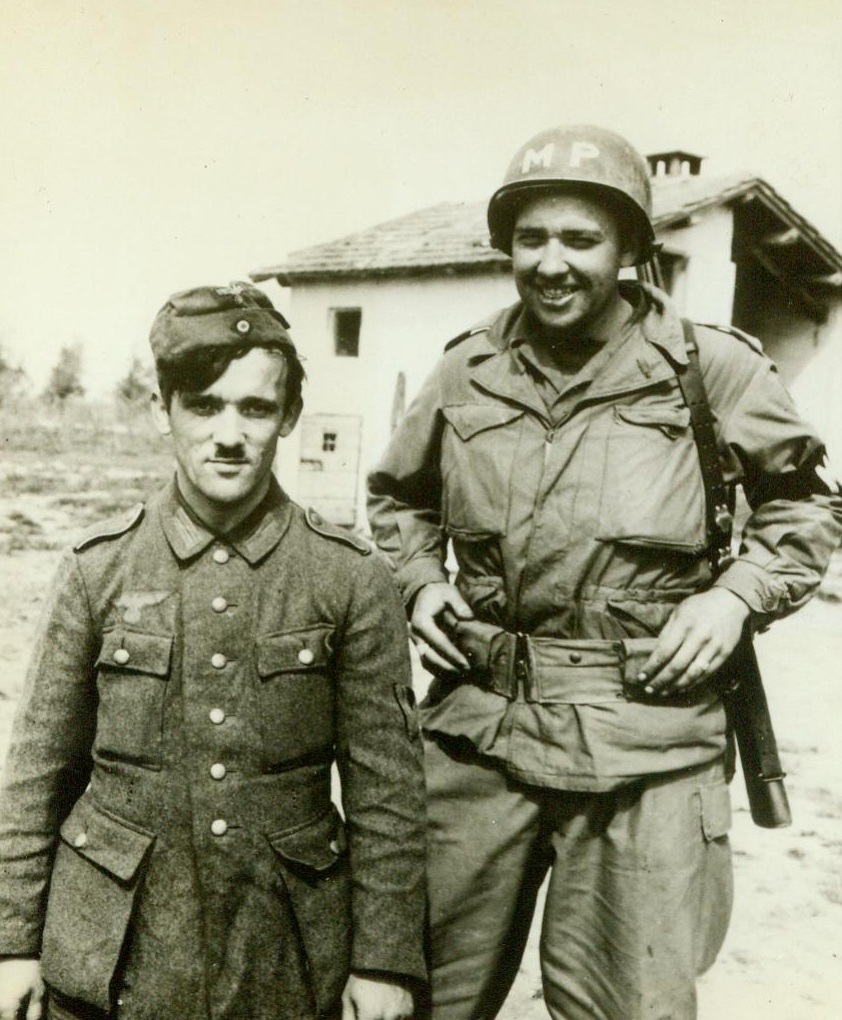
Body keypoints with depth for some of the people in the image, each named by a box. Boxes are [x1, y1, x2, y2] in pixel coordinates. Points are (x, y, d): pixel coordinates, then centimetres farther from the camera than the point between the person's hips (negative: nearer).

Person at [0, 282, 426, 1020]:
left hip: (286, 959, 0)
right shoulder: (101, 569, -4)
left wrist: (385, 960, -4)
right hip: (114, 957, 1)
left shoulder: (353, 579, -8)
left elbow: (386, 787, -5)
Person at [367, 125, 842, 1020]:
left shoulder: (711, 368, -4)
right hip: (480, 728, 3)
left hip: (644, 747, -2)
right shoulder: (466, 371, 5)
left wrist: (736, 595, -6)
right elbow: (397, 494, 21)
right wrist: (419, 584, 5)